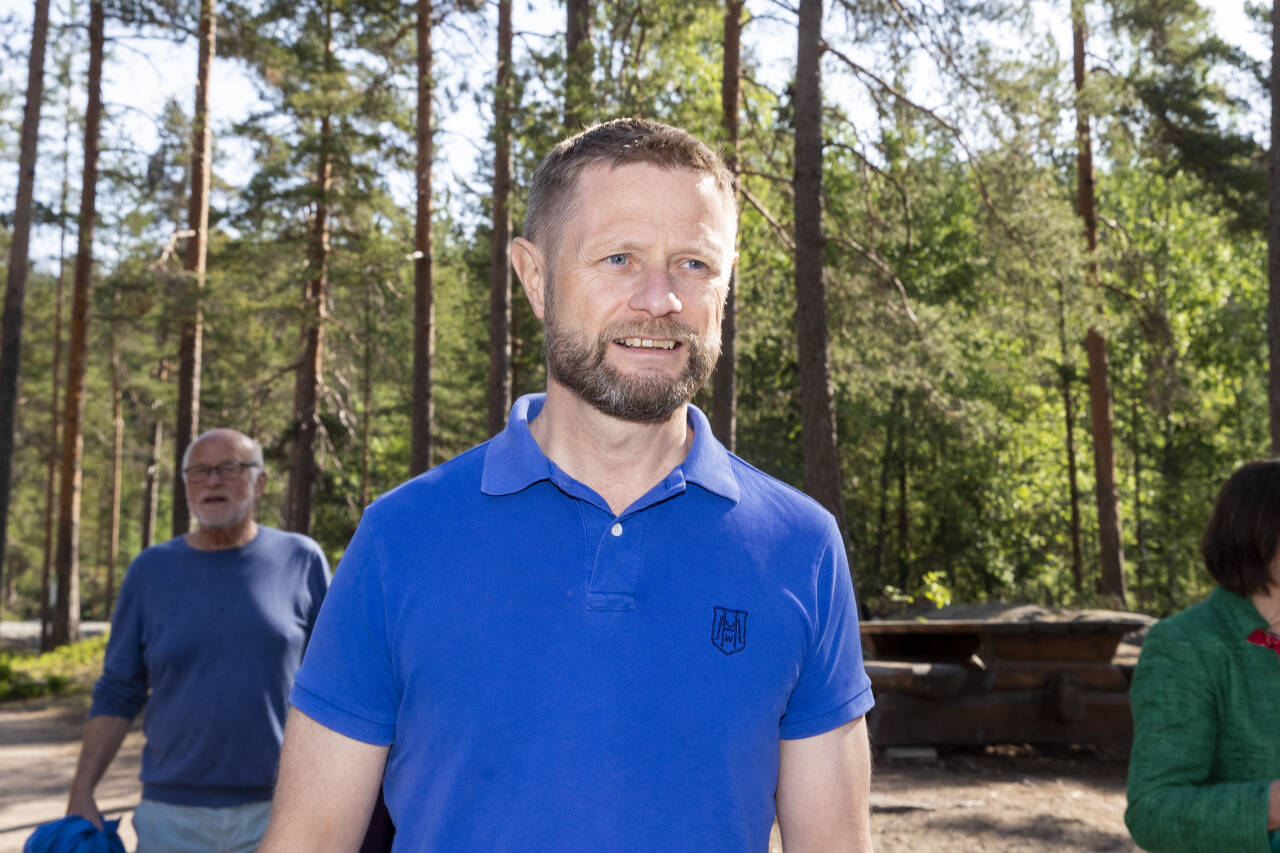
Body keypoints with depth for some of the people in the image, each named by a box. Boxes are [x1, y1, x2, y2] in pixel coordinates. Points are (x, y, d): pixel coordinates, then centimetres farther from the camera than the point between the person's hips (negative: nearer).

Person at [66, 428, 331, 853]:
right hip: (172, 815, 1)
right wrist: (82, 794, 0)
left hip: (277, 808, -1)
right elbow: (117, 693, 6)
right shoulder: (152, 570, 3)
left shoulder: (301, 561, 1)